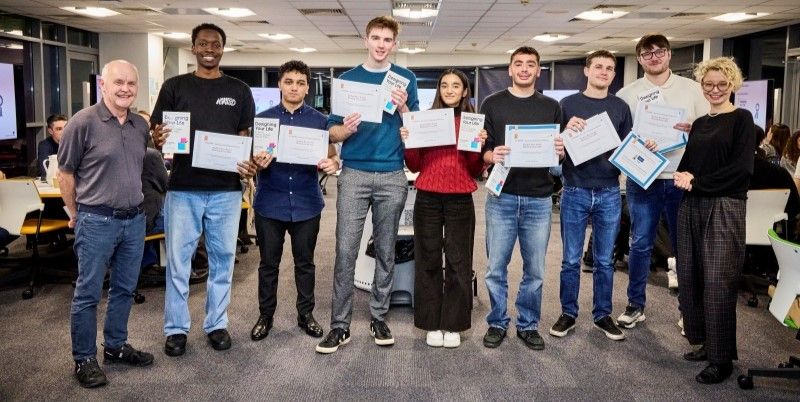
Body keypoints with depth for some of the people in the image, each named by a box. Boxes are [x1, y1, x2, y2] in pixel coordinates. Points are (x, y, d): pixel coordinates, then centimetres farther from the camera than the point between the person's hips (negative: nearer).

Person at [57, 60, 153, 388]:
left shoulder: (141, 125, 7)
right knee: (88, 293, 5)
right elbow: (66, 172, -3)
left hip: (134, 219, 6)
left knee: (125, 289, 15)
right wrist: (75, 214, 2)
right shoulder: (83, 122, -10)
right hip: (97, 221, -6)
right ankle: (83, 359, 17)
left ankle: (116, 346, 31)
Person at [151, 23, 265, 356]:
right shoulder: (174, 87, 6)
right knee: (178, 260, 5)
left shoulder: (239, 91, 8)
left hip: (225, 189, 1)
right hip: (183, 188, -1)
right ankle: (176, 328, 18)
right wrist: (158, 139, -19)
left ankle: (217, 324, 24)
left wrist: (251, 164, -13)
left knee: (222, 260, 9)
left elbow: (247, 138, 7)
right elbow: (158, 135, 5)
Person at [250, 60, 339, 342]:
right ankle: (265, 315, 23)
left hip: (306, 204, 0)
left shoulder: (319, 121, 4)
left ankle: (306, 314, 25)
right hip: (270, 203, 0)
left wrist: (332, 164, -21)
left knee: (305, 262, 11)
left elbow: (331, 157, 3)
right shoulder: (263, 119, 4)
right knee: (269, 263, 10)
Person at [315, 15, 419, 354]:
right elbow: (332, 132, 6)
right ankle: (340, 325, 3)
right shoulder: (347, 79, 8)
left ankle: (379, 317, 20)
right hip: (354, 174, 0)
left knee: (385, 251, 8)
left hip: (392, 176, 1)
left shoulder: (406, 79, 8)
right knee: (345, 251, -4)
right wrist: (346, 129, -16)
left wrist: (402, 107, -12)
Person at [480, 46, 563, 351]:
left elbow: (562, 151, 11)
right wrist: (492, 156, -19)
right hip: (502, 197, -1)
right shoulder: (492, 104, 5)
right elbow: (481, 150, 2)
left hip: (539, 199, 2)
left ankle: (528, 325, 24)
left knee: (535, 269, 8)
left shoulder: (551, 107, 10)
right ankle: (497, 323, 21)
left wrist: (560, 152, -12)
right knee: (496, 267, 4)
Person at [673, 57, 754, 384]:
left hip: (724, 208, -6)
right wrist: (683, 175, -7)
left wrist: (697, 182, -13)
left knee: (718, 281, -5)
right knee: (690, 277, 7)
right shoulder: (699, 123, 17)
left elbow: (741, 168, -11)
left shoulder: (741, 118, -1)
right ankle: (704, 341, 21)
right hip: (692, 207, 6)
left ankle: (721, 358, 5)